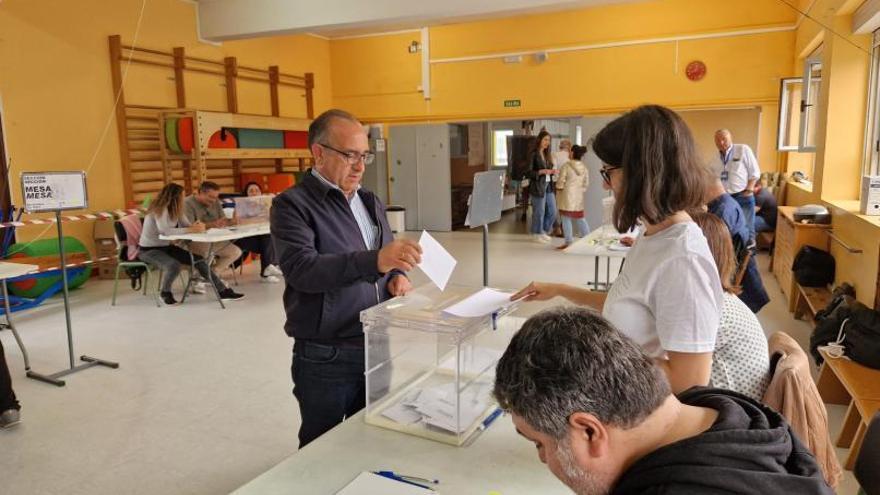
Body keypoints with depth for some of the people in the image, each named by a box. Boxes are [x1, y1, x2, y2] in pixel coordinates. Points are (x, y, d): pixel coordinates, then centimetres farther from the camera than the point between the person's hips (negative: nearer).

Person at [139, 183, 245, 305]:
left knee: (199, 260, -3)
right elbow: (165, 231, -38)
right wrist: (191, 229, -36)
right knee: (173, 265, -35)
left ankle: (223, 291, 0)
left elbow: (186, 225, -3)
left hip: (166, 247, 8)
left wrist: (195, 226, -27)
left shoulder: (176, 209, 1)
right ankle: (165, 292, -5)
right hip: (148, 250, -8)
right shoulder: (159, 209, -24)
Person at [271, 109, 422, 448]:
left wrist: (397, 275, -4)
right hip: (326, 357, -6)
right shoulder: (292, 205, -11)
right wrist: (374, 260, -40)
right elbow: (300, 268, -28)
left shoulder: (370, 202, 11)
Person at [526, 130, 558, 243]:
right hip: (538, 187, -7)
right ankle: (537, 234, 17)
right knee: (539, 212, 1)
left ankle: (544, 232, 26)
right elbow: (528, 173, -12)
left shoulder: (547, 154, 14)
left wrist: (552, 172, 0)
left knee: (552, 212, 9)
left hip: (548, 186, 8)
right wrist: (542, 171, -21)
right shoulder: (533, 154, -9)